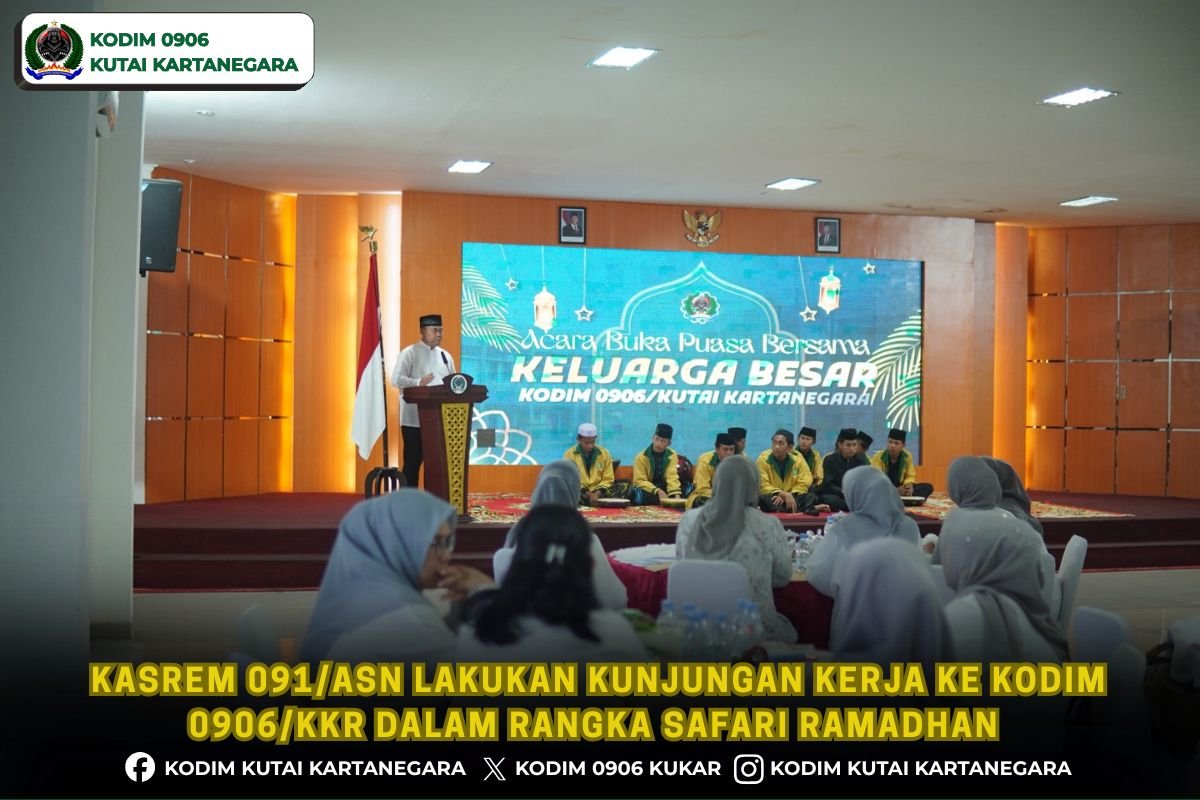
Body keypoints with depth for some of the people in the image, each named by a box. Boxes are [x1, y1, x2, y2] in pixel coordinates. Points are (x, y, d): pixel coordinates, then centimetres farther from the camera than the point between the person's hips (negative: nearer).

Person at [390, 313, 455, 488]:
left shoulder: (445, 356, 16)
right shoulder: (409, 353, -3)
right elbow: (397, 379, -13)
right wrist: (418, 383, -30)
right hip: (415, 419, -6)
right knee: (413, 462, -2)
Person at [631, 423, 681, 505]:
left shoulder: (671, 455, 0)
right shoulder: (641, 457, -8)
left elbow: (672, 477, -11)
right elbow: (640, 481, -13)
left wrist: (676, 494, -31)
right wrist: (657, 491, -29)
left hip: (664, 490, 3)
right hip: (647, 491, -3)